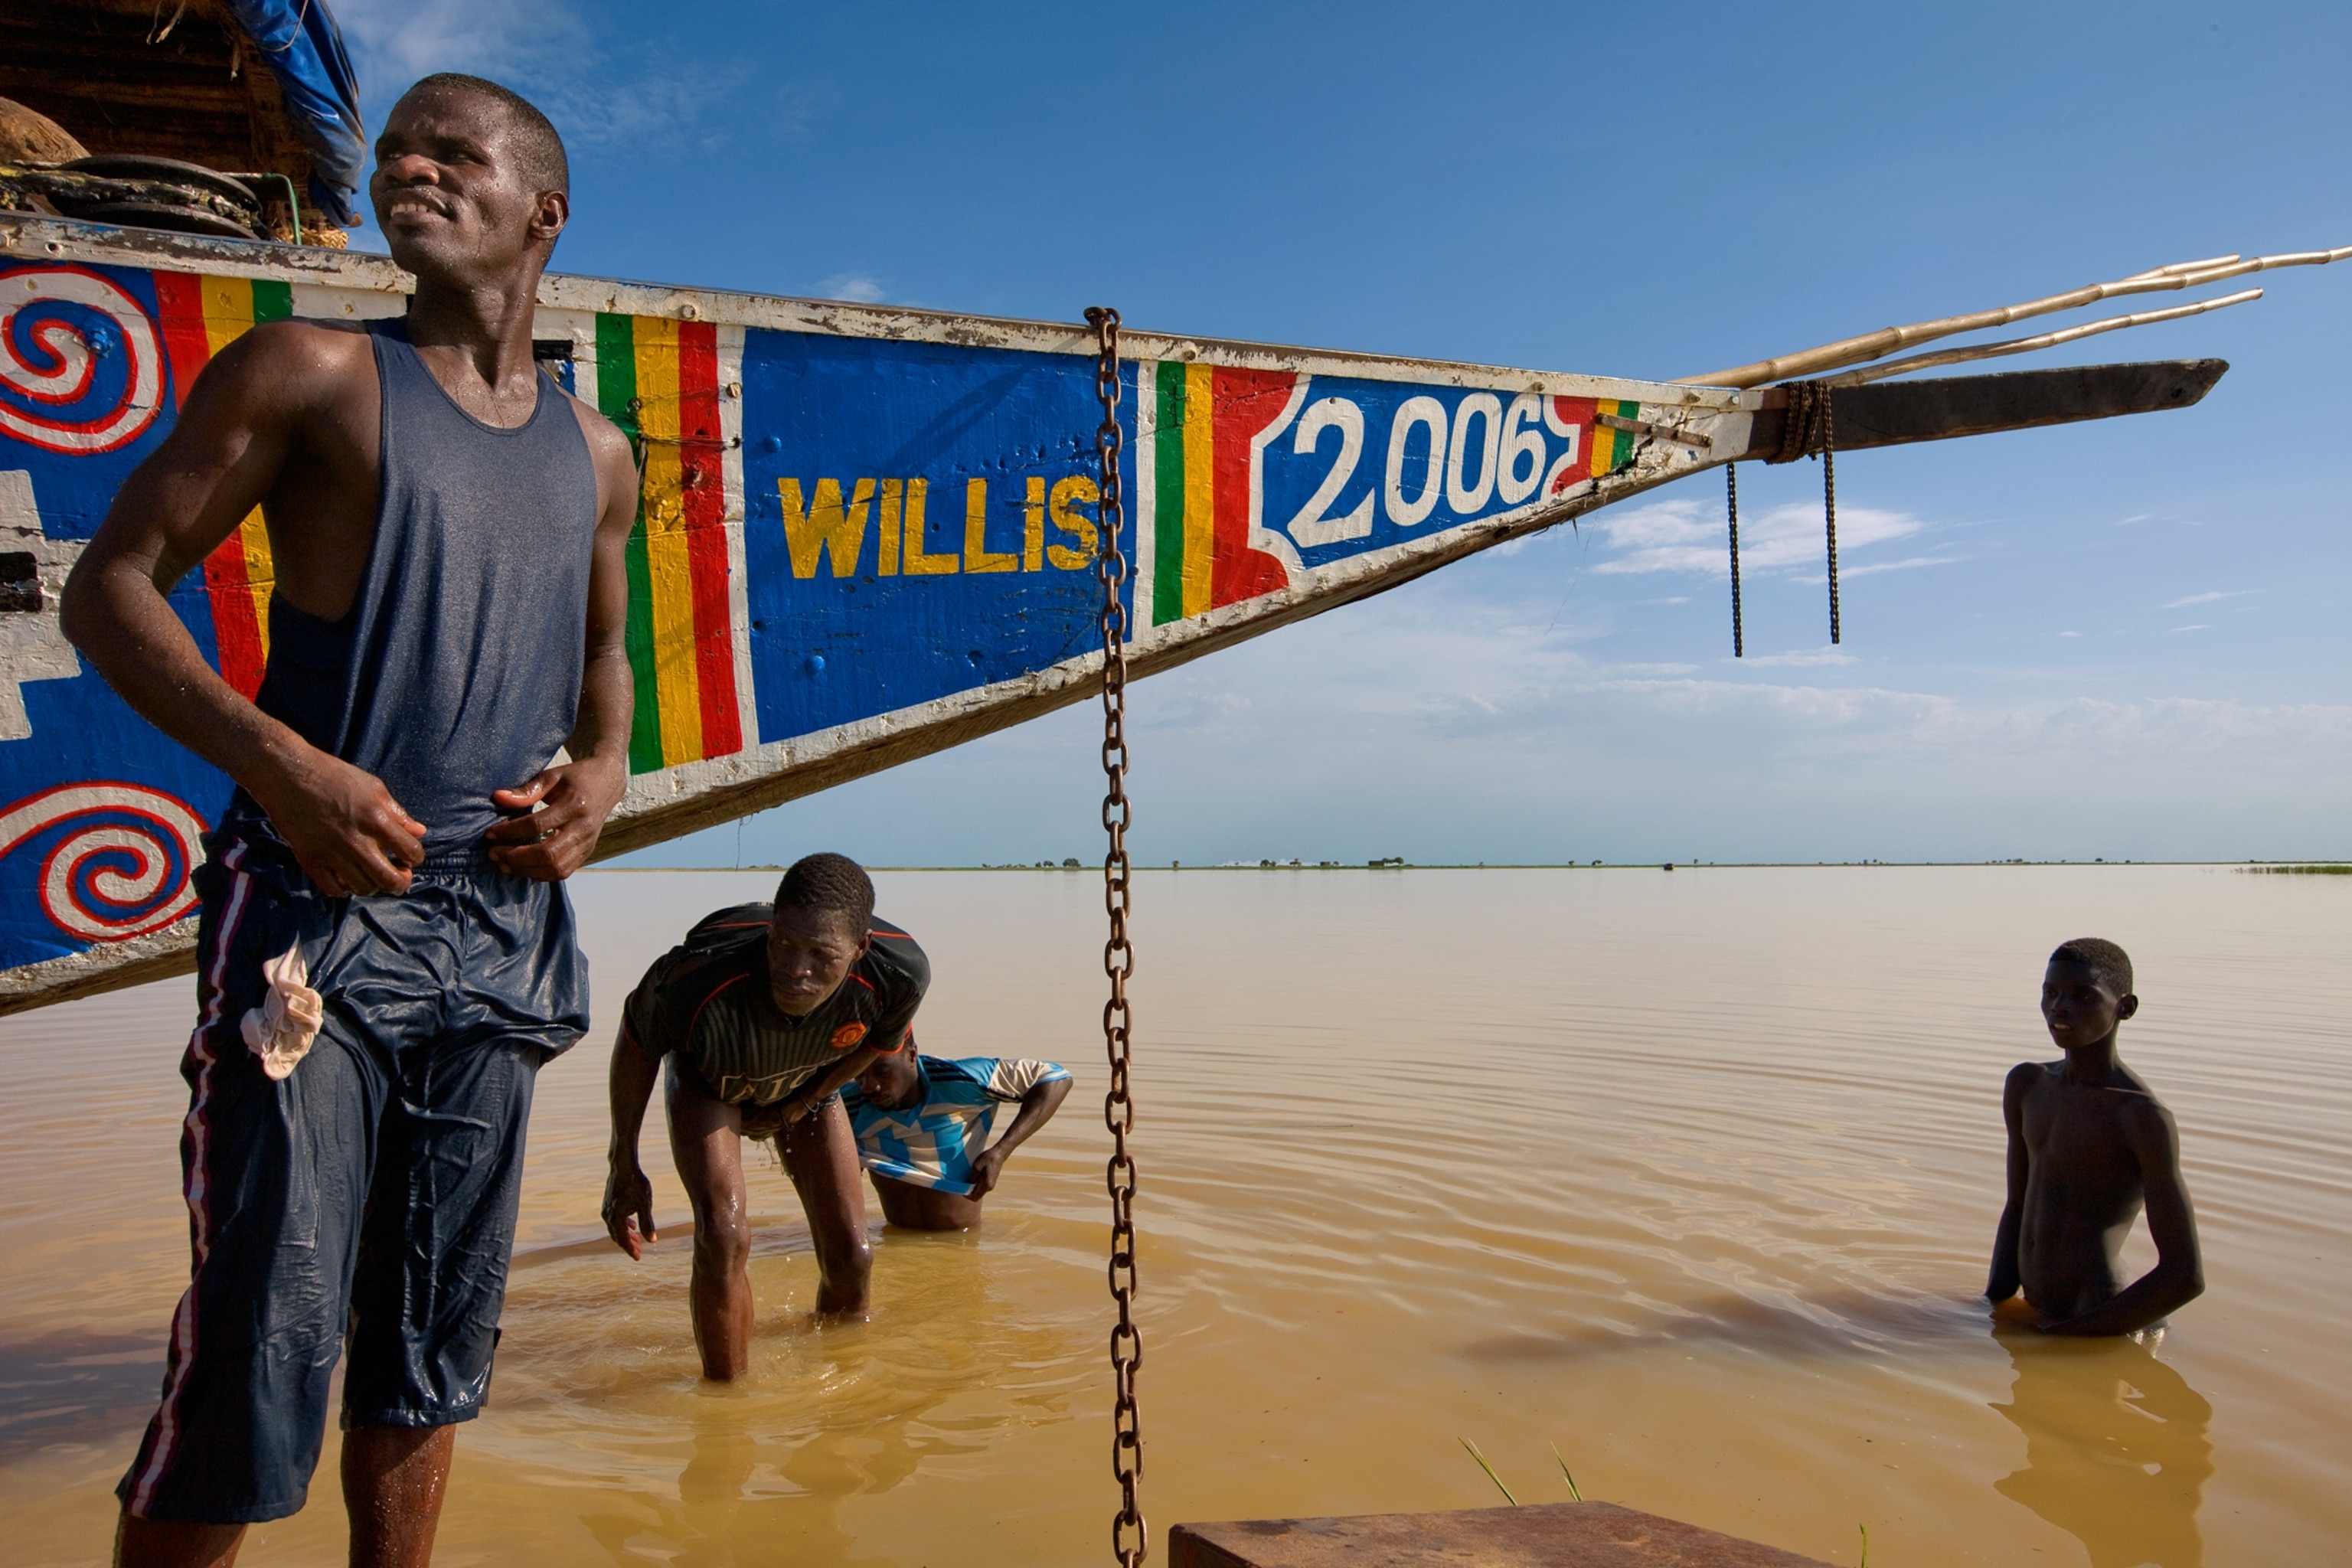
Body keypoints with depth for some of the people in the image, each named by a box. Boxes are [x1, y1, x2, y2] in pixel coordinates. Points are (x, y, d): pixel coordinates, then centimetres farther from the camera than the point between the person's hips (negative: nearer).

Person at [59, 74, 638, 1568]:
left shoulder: (596, 459, 14)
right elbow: (110, 586, -1)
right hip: (318, 908, -4)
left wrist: (602, 768, 4)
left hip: (503, 926, 5)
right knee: (265, 1341, -4)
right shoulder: (315, 371, 1)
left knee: (437, 1337, 14)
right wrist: (275, 760, -17)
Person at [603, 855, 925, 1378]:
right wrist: (624, 1166, -11)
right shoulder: (699, 976, -44)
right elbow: (636, 1043, -19)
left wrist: (798, 1106, -4)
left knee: (850, 1258, 1)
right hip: (706, 1080, -2)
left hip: (808, 1086, 2)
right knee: (724, 1233, -25)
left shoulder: (900, 975, -38)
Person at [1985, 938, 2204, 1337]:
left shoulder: (2142, 1116, -14)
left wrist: (2066, 1332, -16)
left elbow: (2186, 1276, -15)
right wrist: (1994, 1305, 5)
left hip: (2094, 1332, -6)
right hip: (2035, 1315, 7)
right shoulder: (2026, 1086, 8)